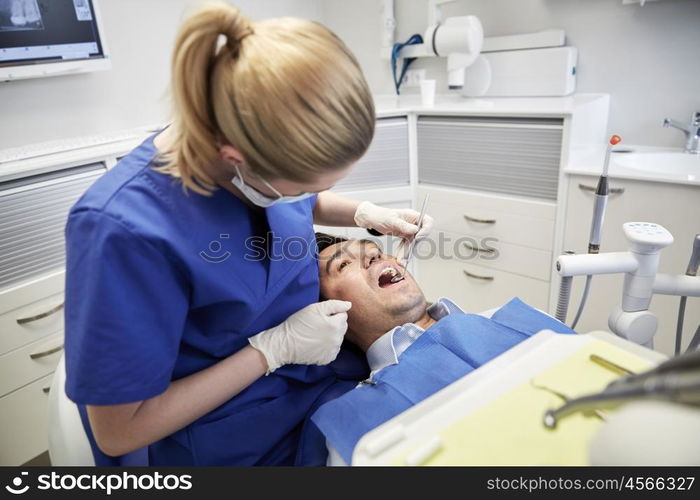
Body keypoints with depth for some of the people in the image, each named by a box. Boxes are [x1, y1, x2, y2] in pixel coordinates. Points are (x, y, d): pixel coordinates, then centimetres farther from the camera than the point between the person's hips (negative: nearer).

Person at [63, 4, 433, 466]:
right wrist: (274, 348, -23)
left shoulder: (267, 152, -13)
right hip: (237, 444, -5)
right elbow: (120, 432, -21)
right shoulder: (125, 232, -31)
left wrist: (366, 214, -7)